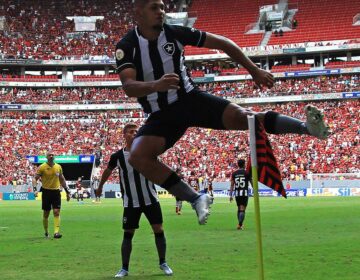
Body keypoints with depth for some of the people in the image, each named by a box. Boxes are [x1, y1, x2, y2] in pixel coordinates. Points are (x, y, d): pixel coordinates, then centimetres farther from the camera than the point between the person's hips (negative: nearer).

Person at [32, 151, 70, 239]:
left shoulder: (58, 167, 7)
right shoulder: (42, 167, -4)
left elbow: (62, 180, 18)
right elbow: (35, 179, -3)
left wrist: (67, 191, 17)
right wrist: (35, 189, -19)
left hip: (56, 192, 2)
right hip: (46, 192, -2)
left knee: (56, 212, -10)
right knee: (46, 214, 6)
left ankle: (56, 232, -14)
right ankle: (46, 232, 22)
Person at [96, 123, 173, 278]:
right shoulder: (118, 156, -2)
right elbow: (108, 171, 15)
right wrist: (100, 186, 26)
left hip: (150, 199, 0)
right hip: (130, 202, 0)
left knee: (158, 230, 1)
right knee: (128, 234, 2)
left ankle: (163, 263, 16)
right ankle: (124, 268, 11)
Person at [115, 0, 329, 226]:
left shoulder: (174, 33, -7)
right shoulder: (126, 46, -11)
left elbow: (221, 42, 1)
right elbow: (128, 86, -27)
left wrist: (254, 70, -3)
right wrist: (155, 85, -48)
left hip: (190, 98, 0)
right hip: (161, 115, 0)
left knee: (239, 116, -24)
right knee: (138, 156, -25)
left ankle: (307, 127, -31)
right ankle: (196, 199, -20)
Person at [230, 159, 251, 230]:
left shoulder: (234, 173, 5)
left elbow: (232, 185, 5)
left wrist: (231, 195, 9)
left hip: (237, 193, 4)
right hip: (245, 193, -4)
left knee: (239, 209, 18)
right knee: (242, 210, -5)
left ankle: (240, 224, 23)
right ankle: (240, 224, -16)